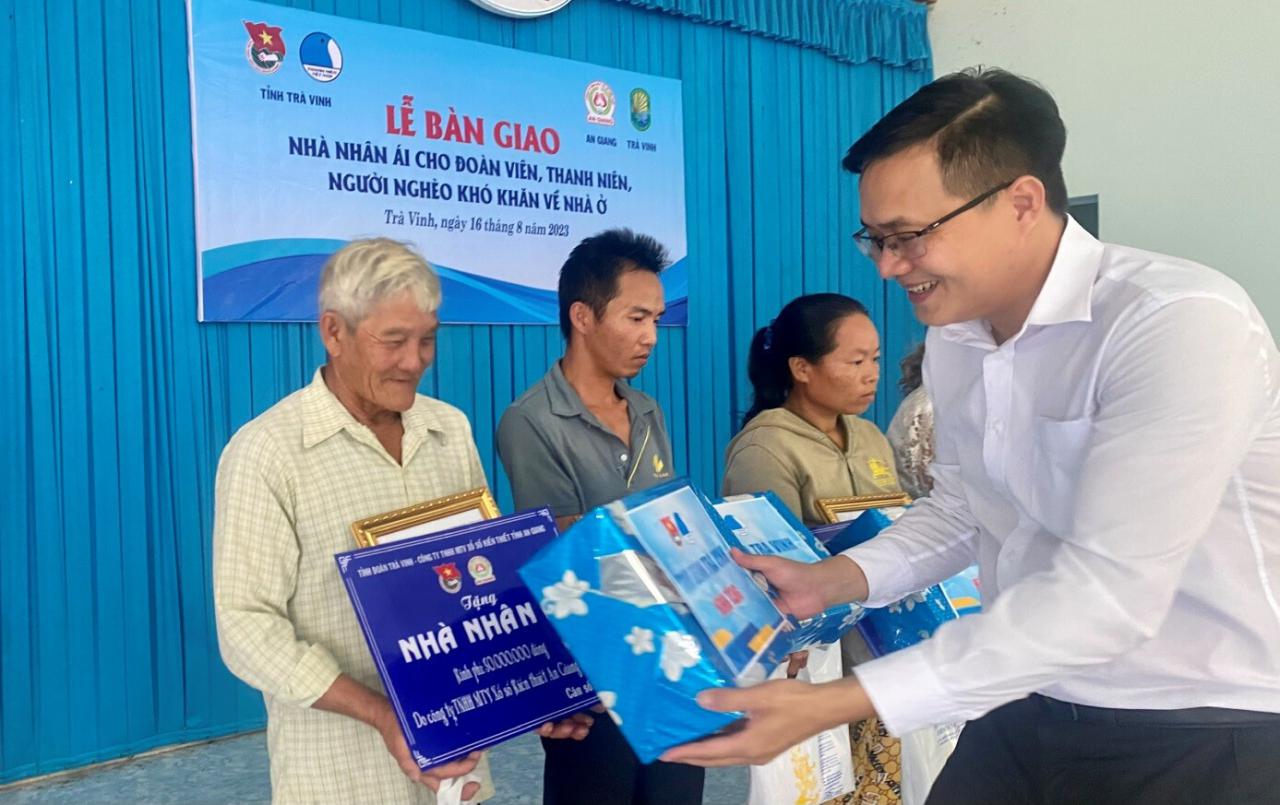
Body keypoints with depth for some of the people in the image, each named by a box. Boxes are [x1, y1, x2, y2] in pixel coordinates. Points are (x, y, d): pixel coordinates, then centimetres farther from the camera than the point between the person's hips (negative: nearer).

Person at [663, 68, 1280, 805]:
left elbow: (1106, 592, -28)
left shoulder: (1181, 325, -23)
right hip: (1030, 713, 6)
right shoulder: (953, 341, 0)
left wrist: (837, 704, -28)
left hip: (1203, 737, -6)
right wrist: (832, 580, -3)